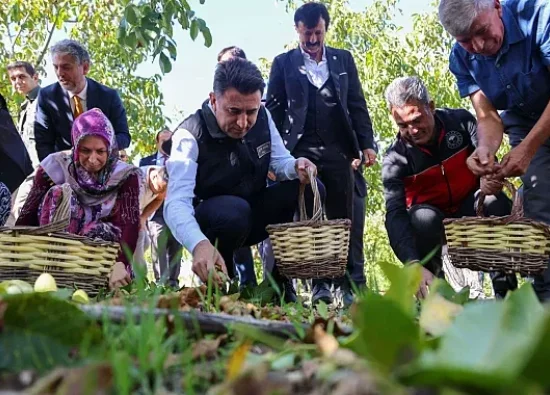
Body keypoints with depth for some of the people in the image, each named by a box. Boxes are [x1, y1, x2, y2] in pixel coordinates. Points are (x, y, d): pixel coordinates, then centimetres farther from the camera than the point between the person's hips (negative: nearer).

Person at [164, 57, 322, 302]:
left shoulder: (262, 117, -8)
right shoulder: (190, 135, -25)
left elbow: (279, 161, 3)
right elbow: (177, 202, -36)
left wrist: (296, 167, -24)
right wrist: (199, 244, -57)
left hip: (254, 216, 6)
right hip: (210, 225, -5)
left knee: (310, 191, -16)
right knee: (234, 210, -39)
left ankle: (279, 282, -5)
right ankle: (220, 285, -10)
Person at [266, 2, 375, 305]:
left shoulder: (344, 59, 17)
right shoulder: (283, 63, 12)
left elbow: (357, 105, 13)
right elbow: (273, 108, 8)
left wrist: (367, 144, 2)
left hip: (340, 149, 1)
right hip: (301, 150, -1)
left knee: (347, 219, 0)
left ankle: (353, 285, 4)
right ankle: (319, 283, 0)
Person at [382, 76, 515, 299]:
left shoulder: (461, 121, -13)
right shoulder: (395, 159, -21)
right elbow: (395, 214, -31)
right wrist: (414, 264, -47)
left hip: (470, 211, 2)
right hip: (434, 220, -1)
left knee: (495, 202, -31)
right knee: (423, 218, -35)